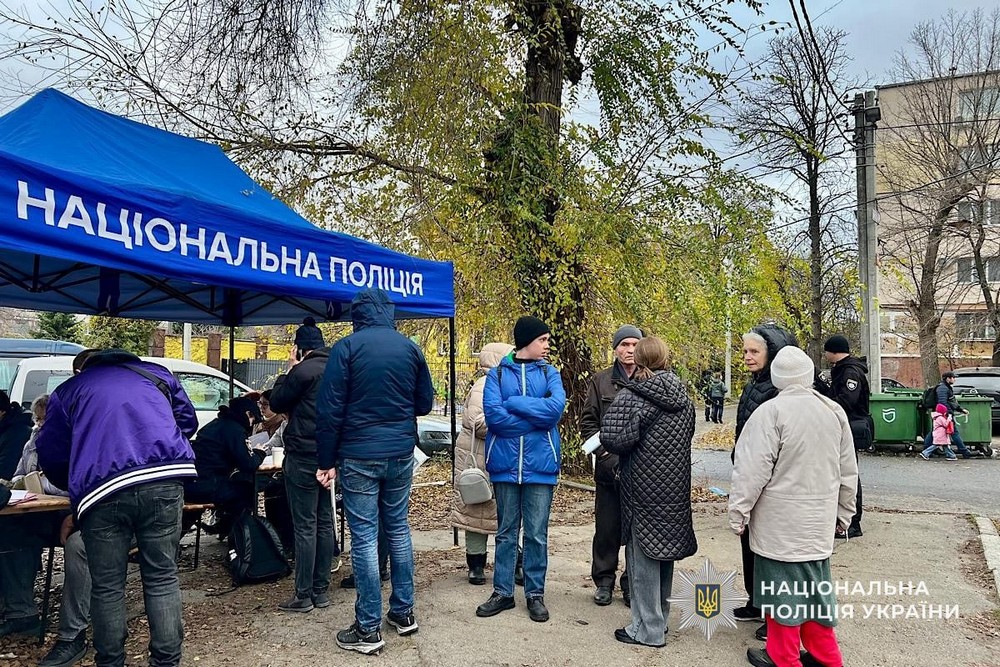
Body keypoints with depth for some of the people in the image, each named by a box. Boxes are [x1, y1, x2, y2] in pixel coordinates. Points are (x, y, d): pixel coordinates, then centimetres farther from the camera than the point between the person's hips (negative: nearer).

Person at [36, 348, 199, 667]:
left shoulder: (66, 391, 25)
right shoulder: (157, 373, 27)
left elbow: (51, 455, 21)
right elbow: (188, 422, 27)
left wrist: (77, 488, 39)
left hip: (101, 489, -1)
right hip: (164, 480, 1)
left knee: (107, 587, 13)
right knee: (162, 579, 10)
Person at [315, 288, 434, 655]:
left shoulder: (346, 348, -7)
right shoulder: (410, 348, 4)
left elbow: (330, 410, -9)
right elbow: (424, 403, 10)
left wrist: (326, 461, -3)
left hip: (359, 456, -4)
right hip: (400, 454, 4)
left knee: (364, 538, 1)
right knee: (398, 529, 16)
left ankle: (368, 629, 7)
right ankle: (403, 612, 25)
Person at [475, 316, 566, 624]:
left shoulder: (549, 373, 6)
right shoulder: (497, 373, 3)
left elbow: (556, 407, -13)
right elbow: (492, 413, -12)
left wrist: (513, 403, -12)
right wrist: (537, 417, -12)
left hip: (540, 464, 0)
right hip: (505, 463, 0)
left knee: (537, 534, 7)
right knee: (506, 532, 11)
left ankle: (535, 594, 21)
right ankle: (502, 592, 23)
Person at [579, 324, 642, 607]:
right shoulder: (601, 382, 5)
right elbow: (588, 422, 5)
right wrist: (606, 455, -5)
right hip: (609, 468, 1)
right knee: (607, 528, 8)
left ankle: (632, 581, 24)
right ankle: (604, 580, 24)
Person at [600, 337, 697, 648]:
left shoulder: (633, 396, -16)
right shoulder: (683, 397, 5)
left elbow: (613, 438, -25)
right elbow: (688, 435, 15)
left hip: (644, 488, -6)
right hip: (676, 488, 7)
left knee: (643, 556, 4)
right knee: (666, 548, 18)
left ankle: (648, 629, 13)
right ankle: (661, 616, 32)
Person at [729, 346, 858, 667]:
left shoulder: (771, 412, -16)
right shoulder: (835, 411, 3)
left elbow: (753, 471, -17)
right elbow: (848, 471, 11)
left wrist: (738, 512, -7)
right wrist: (843, 512, 22)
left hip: (781, 522, -6)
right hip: (819, 520, 6)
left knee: (783, 589, 6)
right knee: (814, 585, 17)